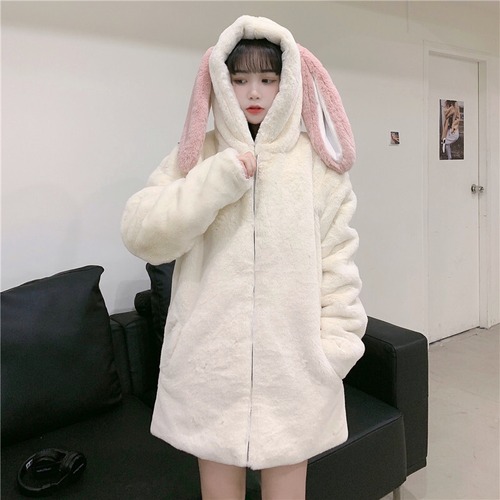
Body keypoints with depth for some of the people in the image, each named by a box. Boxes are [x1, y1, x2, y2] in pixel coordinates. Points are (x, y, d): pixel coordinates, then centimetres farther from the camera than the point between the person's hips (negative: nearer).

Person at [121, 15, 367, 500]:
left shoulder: (317, 160, 1)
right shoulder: (196, 156, 2)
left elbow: (338, 260, 0)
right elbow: (141, 234, -9)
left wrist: (334, 347, -3)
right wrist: (220, 177, -17)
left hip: (292, 361, 0)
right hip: (210, 359, 1)